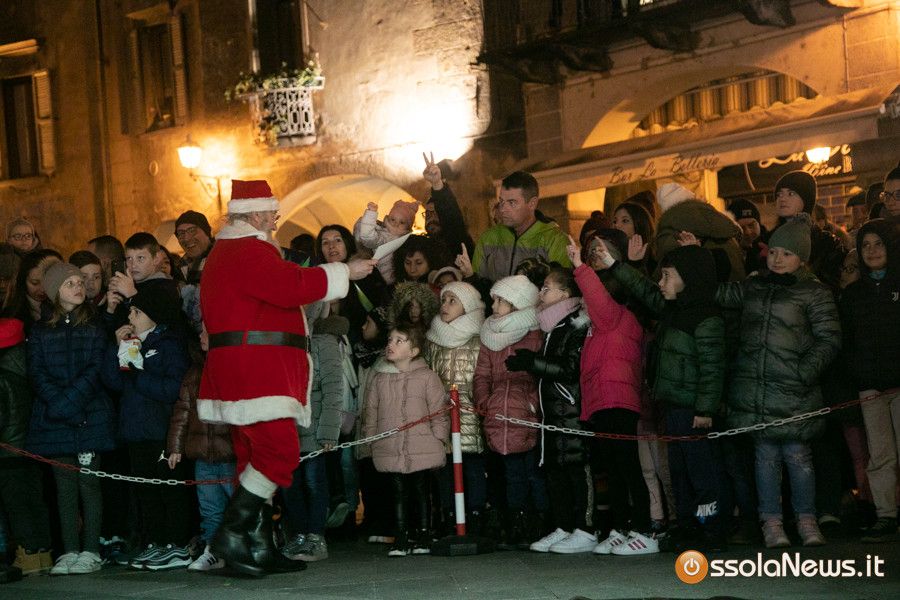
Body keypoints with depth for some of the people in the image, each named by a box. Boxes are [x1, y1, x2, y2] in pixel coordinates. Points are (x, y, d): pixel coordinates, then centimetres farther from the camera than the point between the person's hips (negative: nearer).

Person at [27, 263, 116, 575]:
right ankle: (69, 551, 6)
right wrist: (61, 406, -12)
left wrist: (68, 400, -15)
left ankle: (90, 551, -1)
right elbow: (37, 373, 2)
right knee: (64, 485, 3)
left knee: (88, 482, -4)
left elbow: (96, 370, -4)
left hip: (91, 417, -2)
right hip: (54, 421, 2)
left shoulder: (95, 327, 6)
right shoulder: (41, 332, 11)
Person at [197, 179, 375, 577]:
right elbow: (293, 286, -22)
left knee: (257, 454, 10)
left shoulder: (228, 250, 24)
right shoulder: (249, 251, -12)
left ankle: (259, 547, 10)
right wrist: (345, 273, -12)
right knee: (279, 450, -16)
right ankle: (232, 536, -16)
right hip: (255, 368, -12)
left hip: (247, 370, 12)